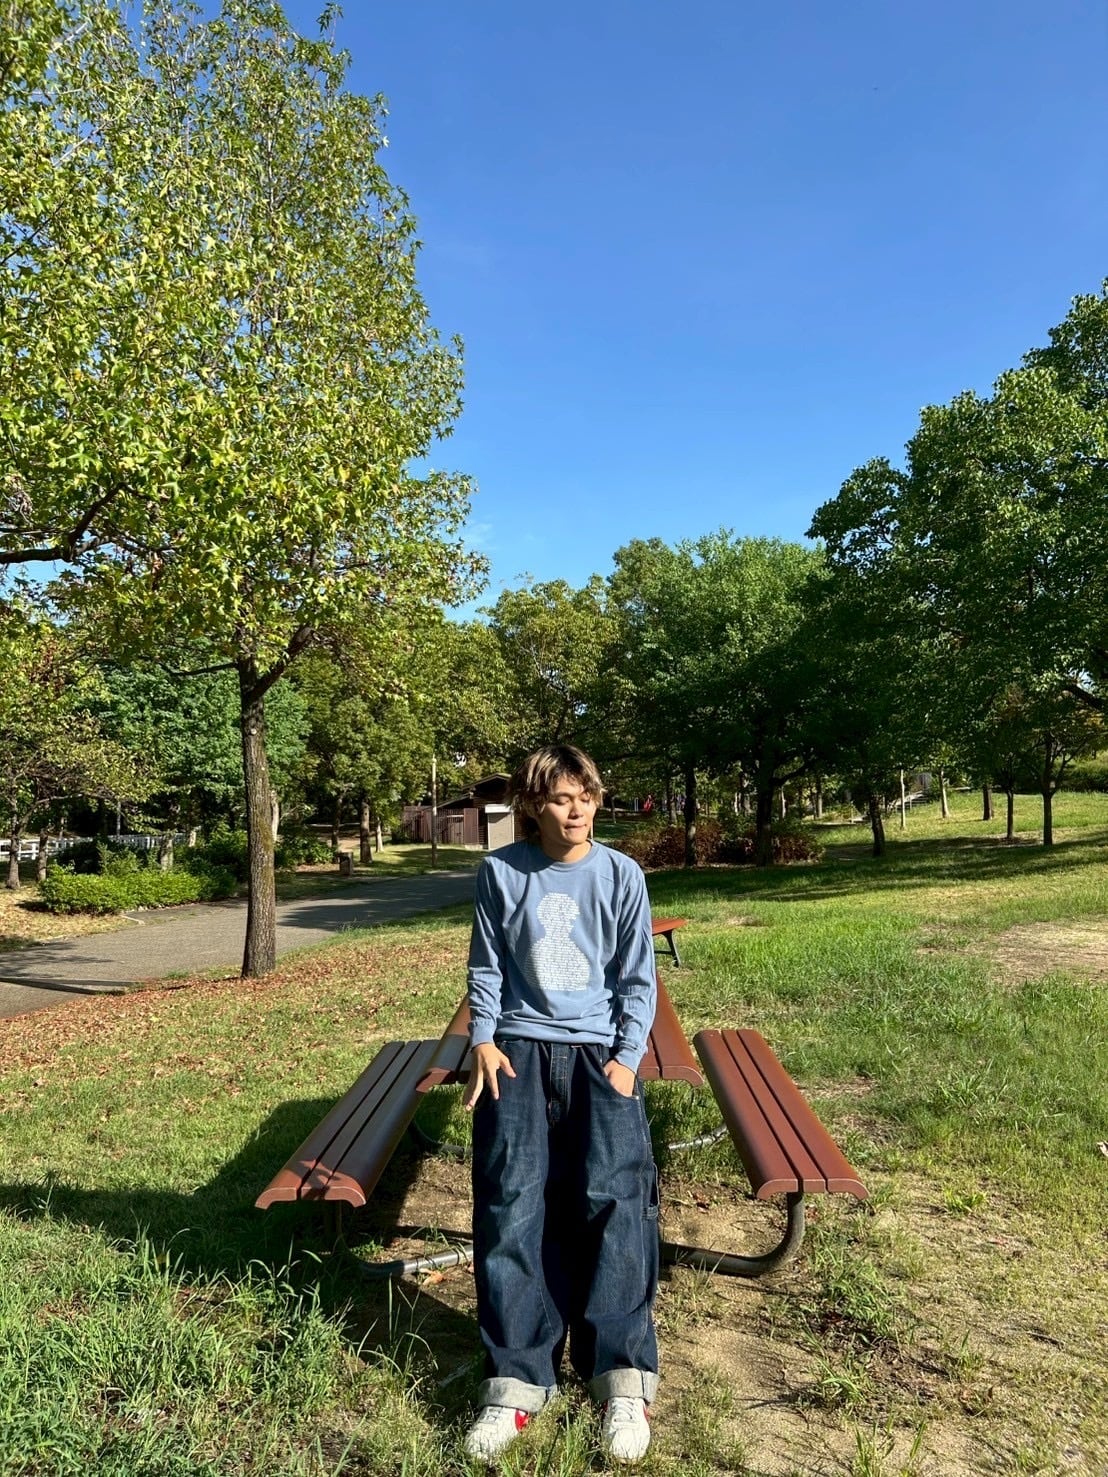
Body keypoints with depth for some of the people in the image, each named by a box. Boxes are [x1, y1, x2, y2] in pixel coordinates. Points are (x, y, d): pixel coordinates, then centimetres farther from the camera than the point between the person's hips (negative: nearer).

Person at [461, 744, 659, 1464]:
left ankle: (625, 1377, 3)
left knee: (614, 1194, -11)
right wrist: (483, 1040, -2)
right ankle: (518, 1379, 6)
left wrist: (627, 1056, -4)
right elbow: (487, 967, 8)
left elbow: (638, 977, 3)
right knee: (512, 1199, -6)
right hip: (519, 1046, 1)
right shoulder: (501, 872, 0)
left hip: (600, 1048, 0)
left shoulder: (621, 873, -1)